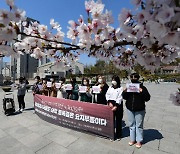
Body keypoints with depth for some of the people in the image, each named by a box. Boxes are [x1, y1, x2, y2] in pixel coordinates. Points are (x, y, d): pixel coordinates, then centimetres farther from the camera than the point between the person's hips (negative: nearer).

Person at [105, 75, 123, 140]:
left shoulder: (120, 88, -4)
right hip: (110, 104, 3)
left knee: (118, 121, 8)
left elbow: (120, 98, -11)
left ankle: (118, 135, 24)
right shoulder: (110, 87, 10)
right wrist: (109, 102, -10)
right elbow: (107, 95, 4)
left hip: (118, 105, -3)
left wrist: (116, 106, -18)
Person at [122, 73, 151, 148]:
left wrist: (142, 92, -25)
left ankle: (139, 141, 26)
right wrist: (125, 92, -14)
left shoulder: (142, 87, -7)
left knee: (139, 125, 8)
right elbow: (124, 97, 5)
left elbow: (147, 98, -10)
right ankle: (132, 139, 32)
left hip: (139, 110, -3)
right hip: (130, 109, 3)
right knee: (131, 124, 15)